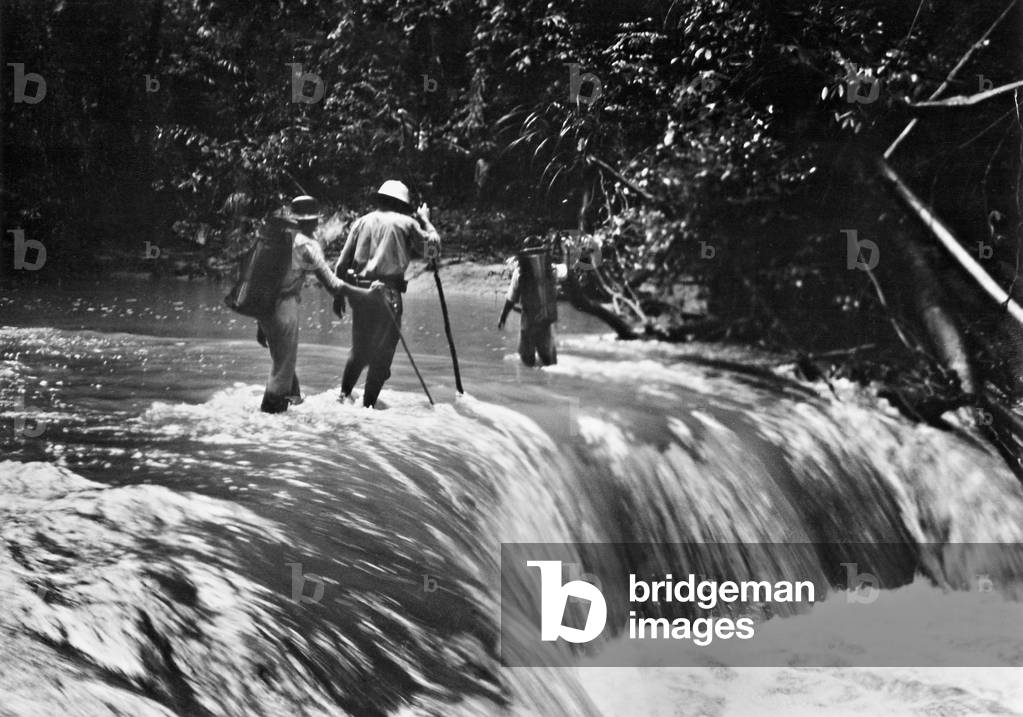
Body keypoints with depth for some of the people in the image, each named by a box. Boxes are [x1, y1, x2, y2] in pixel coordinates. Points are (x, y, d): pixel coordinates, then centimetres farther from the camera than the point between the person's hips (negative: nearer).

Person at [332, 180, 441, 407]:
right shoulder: (406, 223, 3)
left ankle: (345, 393, 13)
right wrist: (425, 220, 19)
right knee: (382, 353, 5)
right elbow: (433, 247, 6)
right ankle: (368, 404, 4)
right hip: (387, 294, -4)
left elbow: (342, 262, 10)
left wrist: (338, 294, 16)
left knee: (360, 349, 19)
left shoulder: (362, 221, 13)